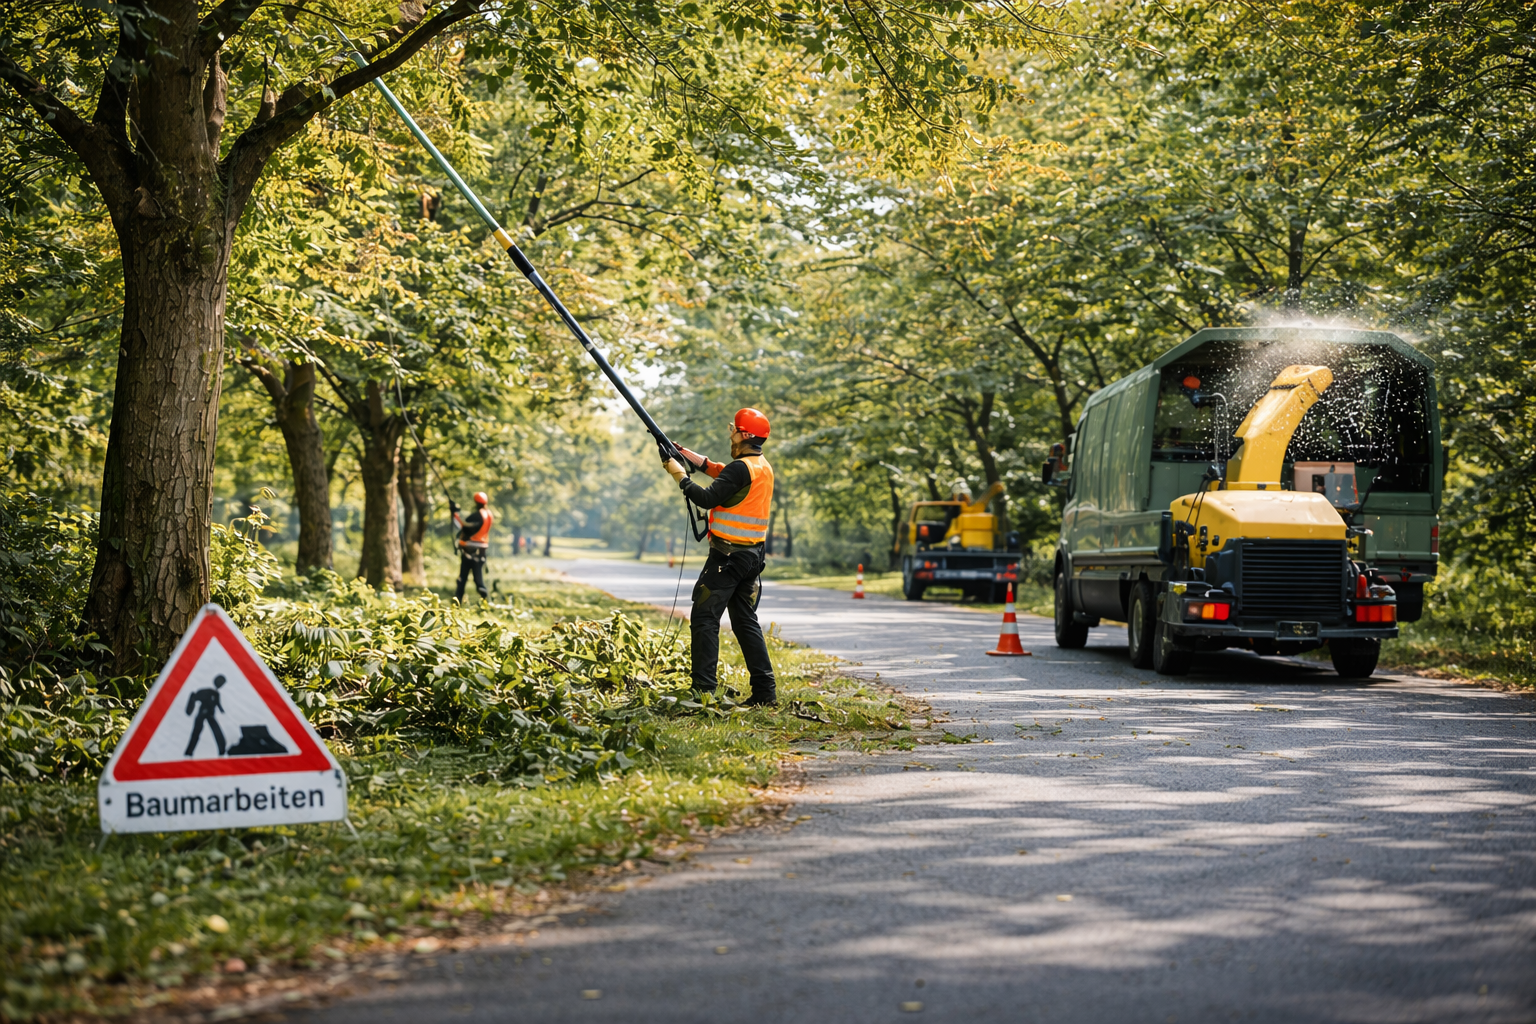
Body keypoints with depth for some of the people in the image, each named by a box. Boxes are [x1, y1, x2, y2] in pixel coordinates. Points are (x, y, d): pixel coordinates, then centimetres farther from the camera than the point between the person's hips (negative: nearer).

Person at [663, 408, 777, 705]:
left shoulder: (740, 469, -16)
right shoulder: (764, 468, 13)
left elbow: (707, 498, -20)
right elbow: (717, 470, 21)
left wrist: (679, 475, -9)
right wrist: (685, 453, 19)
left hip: (728, 555, -9)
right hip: (753, 555, 9)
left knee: (705, 619, -5)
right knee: (746, 621, 13)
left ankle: (703, 689, -10)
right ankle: (765, 690, 10)